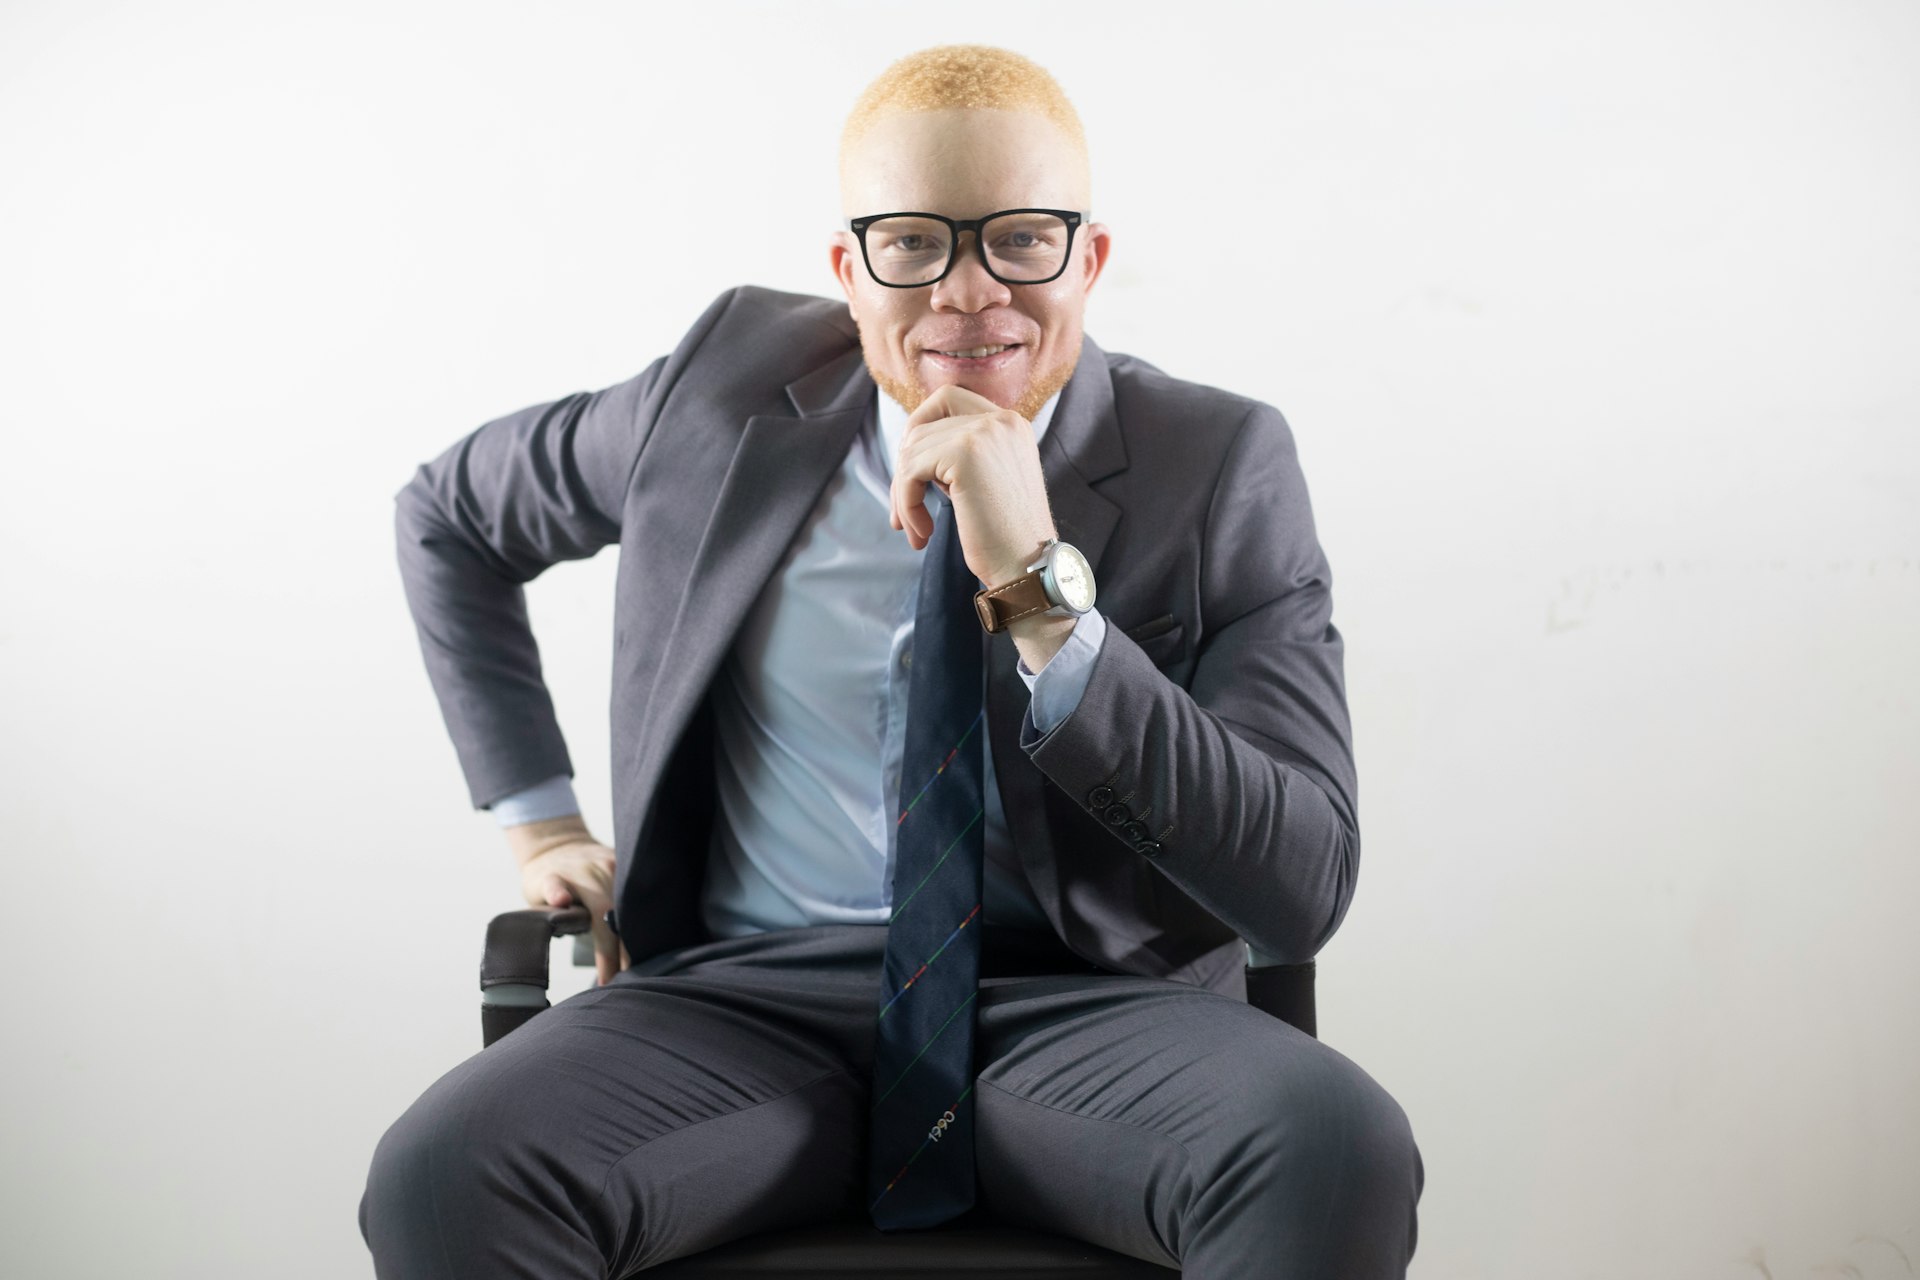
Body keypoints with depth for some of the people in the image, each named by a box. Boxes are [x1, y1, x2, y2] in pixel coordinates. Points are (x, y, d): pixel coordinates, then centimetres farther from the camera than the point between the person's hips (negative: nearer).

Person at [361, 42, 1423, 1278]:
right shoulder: (734, 388, 3)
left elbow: (1304, 893, -13)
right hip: (753, 1000, 1)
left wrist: (1045, 593, -21)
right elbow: (444, 515, 21)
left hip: (1079, 1007, 0)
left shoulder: (1221, 466, -3)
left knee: (1340, 1150, -32)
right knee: (438, 1178, -28)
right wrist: (539, 819, 12)